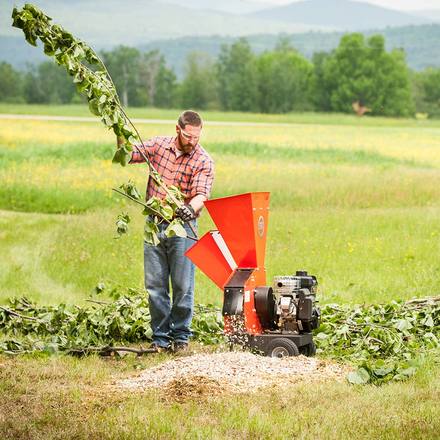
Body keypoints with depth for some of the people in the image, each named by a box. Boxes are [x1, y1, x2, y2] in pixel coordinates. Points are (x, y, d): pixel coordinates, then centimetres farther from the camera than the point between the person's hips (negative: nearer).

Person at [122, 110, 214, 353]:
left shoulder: (203, 161, -7)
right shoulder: (158, 145, 2)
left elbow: (201, 194, -19)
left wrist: (191, 208, -40)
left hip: (183, 226, -3)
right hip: (155, 223, 3)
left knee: (182, 285, 0)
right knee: (155, 285, 4)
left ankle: (180, 336, 13)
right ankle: (160, 337, 12)